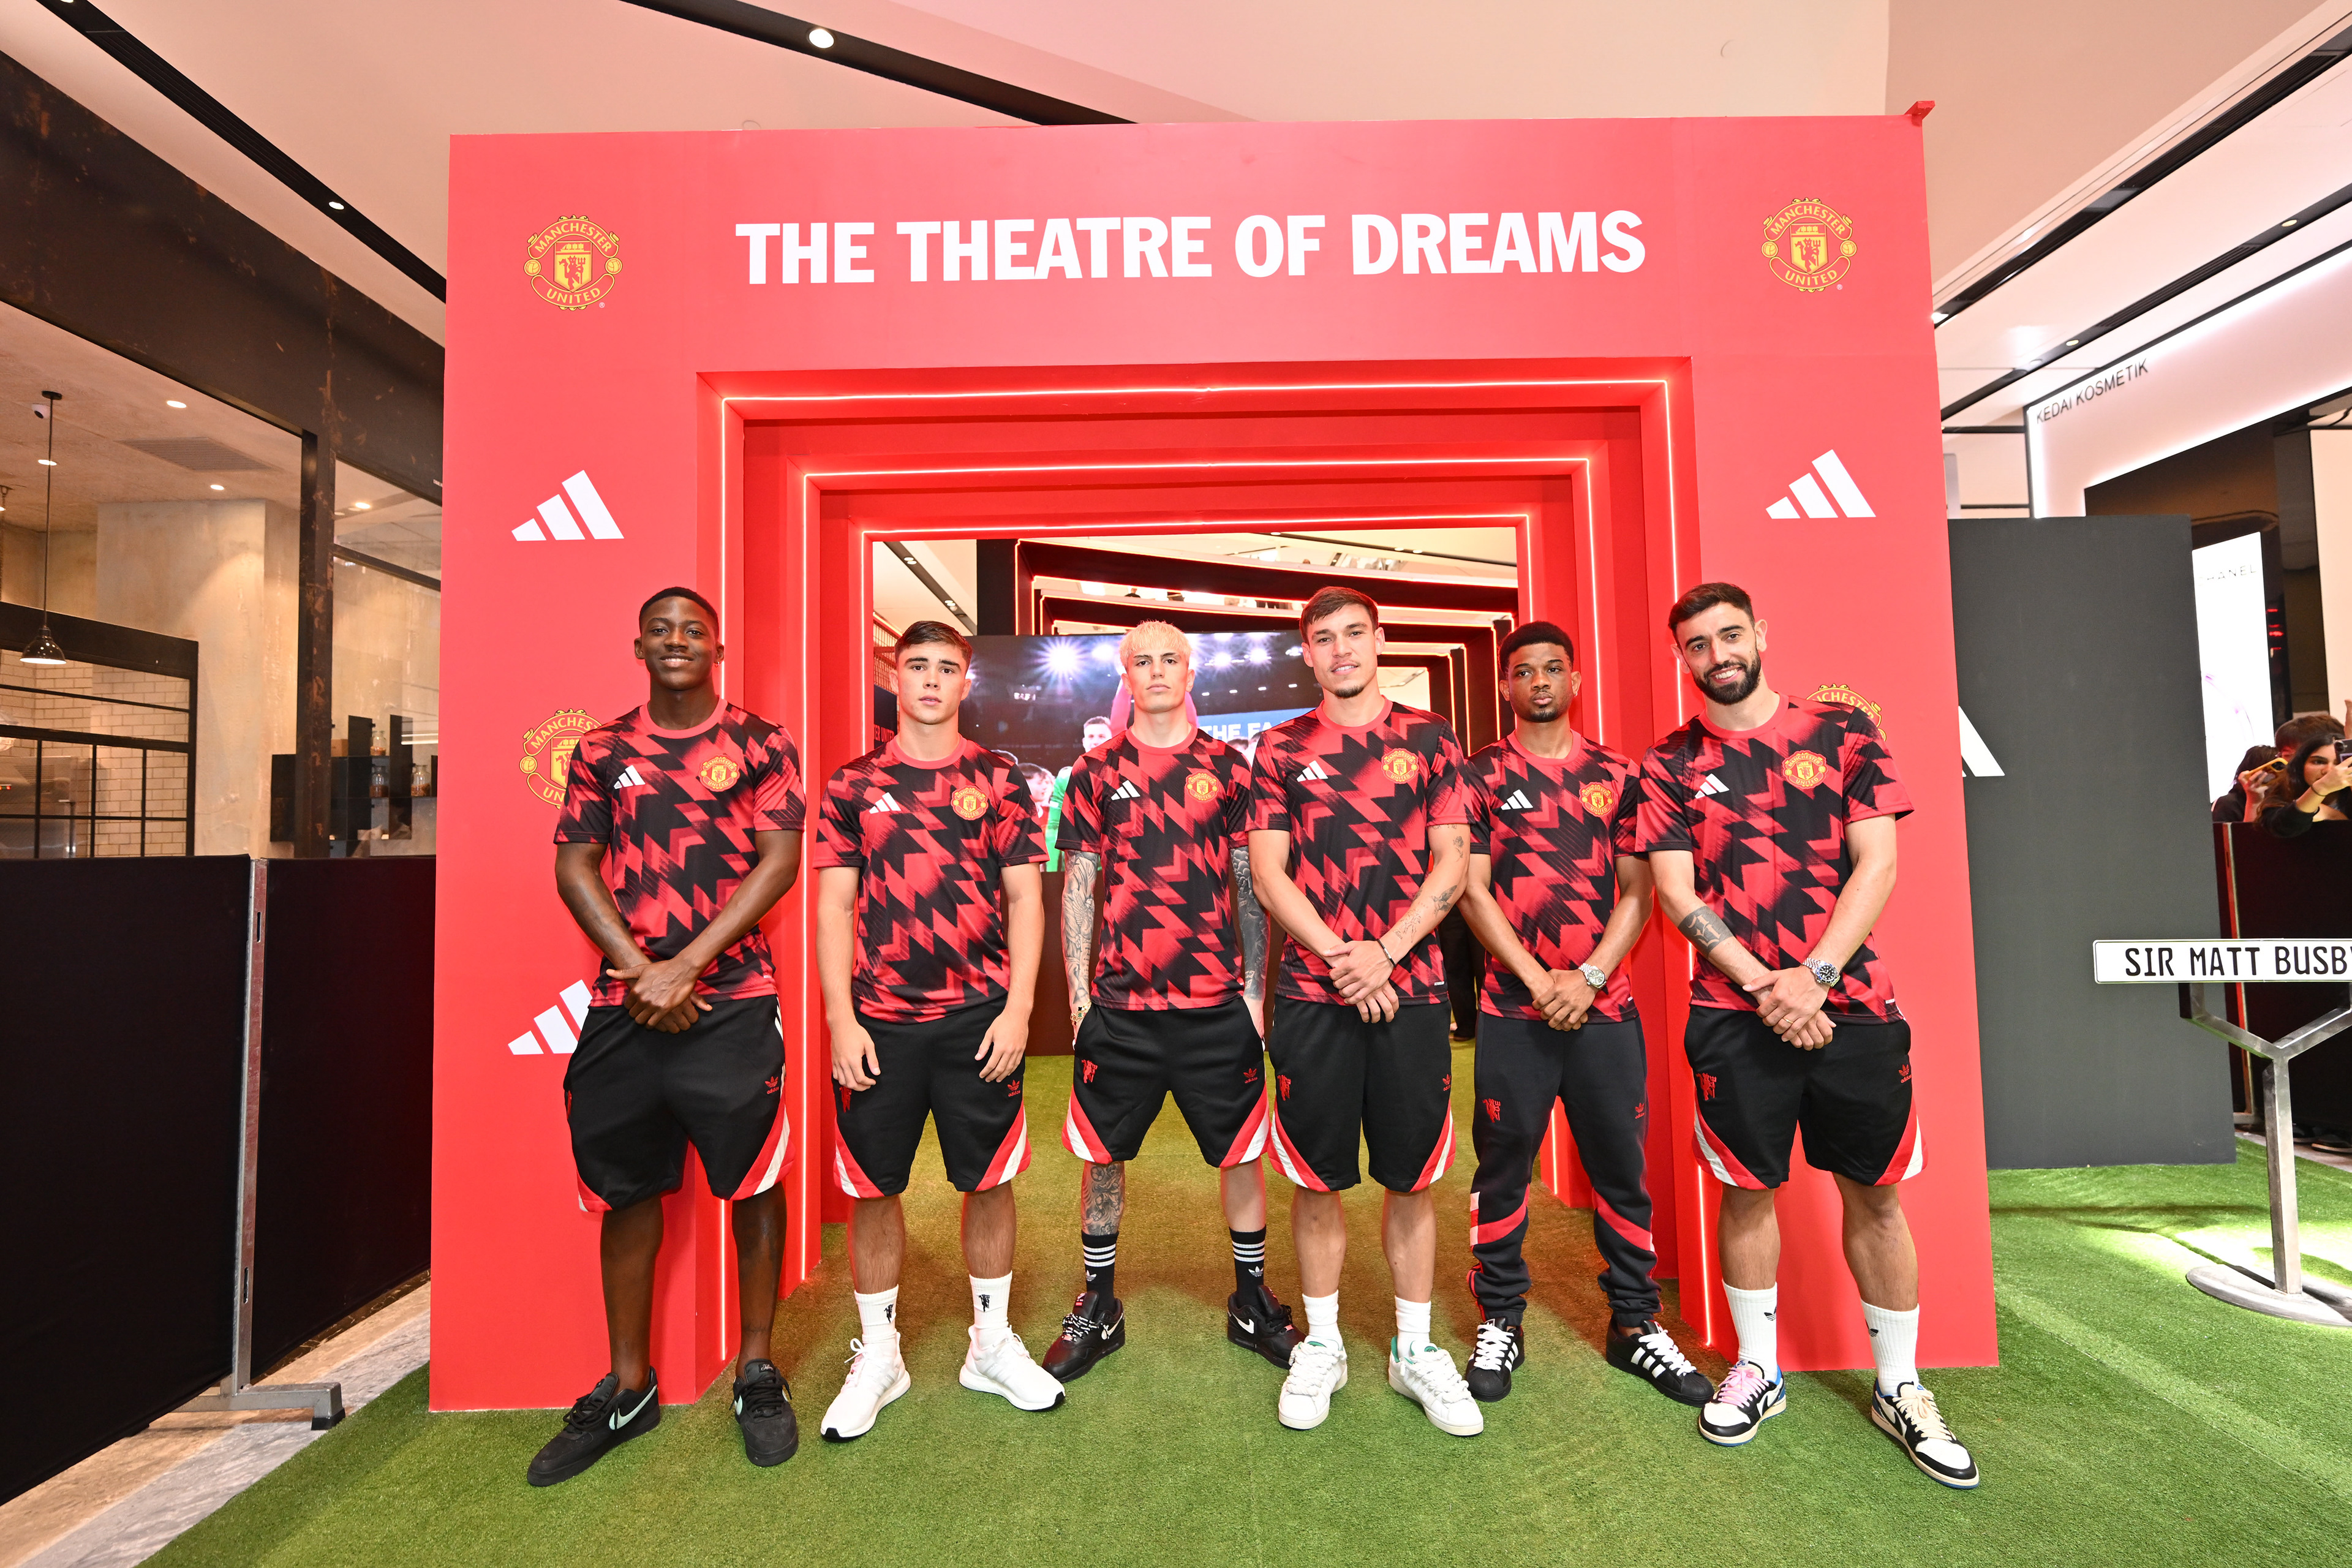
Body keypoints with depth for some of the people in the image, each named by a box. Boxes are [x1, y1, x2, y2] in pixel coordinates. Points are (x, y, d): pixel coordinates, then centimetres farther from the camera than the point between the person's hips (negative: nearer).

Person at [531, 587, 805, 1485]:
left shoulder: (761, 744, 1)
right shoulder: (600, 751, 10)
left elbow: (779, 862, -6)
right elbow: (574, 868, 6)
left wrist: (684, 966, -12)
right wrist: (637, 970, -7)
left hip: (733, 1004, -3)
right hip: (622, 1006, 3)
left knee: (752, 1183, 2)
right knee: (625, 1191, 11)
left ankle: (757, 1374, 21)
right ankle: (627, 1388, 29)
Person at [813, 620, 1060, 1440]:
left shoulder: (999, 779, 3)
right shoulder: (853, 785, 5)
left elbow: (1025, 898, 1)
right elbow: (833, 905, 2)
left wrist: (1018, 1006, -7)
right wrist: (841, 1018, -5)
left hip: (981, 1018, 0)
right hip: (878, 1023, 1)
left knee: (989, 1180, 10)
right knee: (873, 1187, 10)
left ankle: (992, 1343, 31)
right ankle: (877, 1354, 31)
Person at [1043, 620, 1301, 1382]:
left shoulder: (1227, 767, 5)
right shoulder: (1097, 771, 5)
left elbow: (1250, 883, 5)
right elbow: (1078, 886, 5)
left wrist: (1255, 986, 1)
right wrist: (1077, 991, 0)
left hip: (1218, 1003, 0)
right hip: (1118, 1004, 0)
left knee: (1241, 1152, 10)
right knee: (1102, 1154, 10)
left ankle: (1253, 1301, 31)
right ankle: (1098, 1308, 30)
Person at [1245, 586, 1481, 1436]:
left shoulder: (1429, 738, 8)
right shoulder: (1281, 748, 6)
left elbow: (1452, 861, 1)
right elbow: (1268, 871, 0)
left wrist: (1385, 951, -11)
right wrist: (1338, 957, -11)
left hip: (1410, 987, 1)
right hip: (1312, 992, 0)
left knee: (1412, 1175, 10)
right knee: (1318, 1177, 8)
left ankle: (1415, 1349, 28)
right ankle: (1322, 1343, 28)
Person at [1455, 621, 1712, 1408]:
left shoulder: (1619, 774, 8)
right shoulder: (1479, 775, 2)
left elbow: (1638, 891, 5)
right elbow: (1472, 890, -3)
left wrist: (1589, 976, -8)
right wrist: (1540, 982, -10)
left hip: (1605, 1006, 2)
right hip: (1514, 1006, -2)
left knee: (1621, 1167, 10)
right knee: (1503, 1167, 6)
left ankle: (1635, 1325, 27)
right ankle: (1499, 1323, 21)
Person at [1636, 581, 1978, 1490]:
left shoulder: (1845, 733, 4)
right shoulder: (1669, 765, 2)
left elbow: (1877, 865, -3)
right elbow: (1677, 894, -3)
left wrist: (1812, 976, -13)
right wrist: (1764, 986, -12)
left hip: (1851, 1003, 1)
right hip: (1734, 1013, 0)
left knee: (1875, 1195, 10)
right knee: (1747, 1191, 9)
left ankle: (1899, 1386, 29)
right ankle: (1758, 1367, 27)